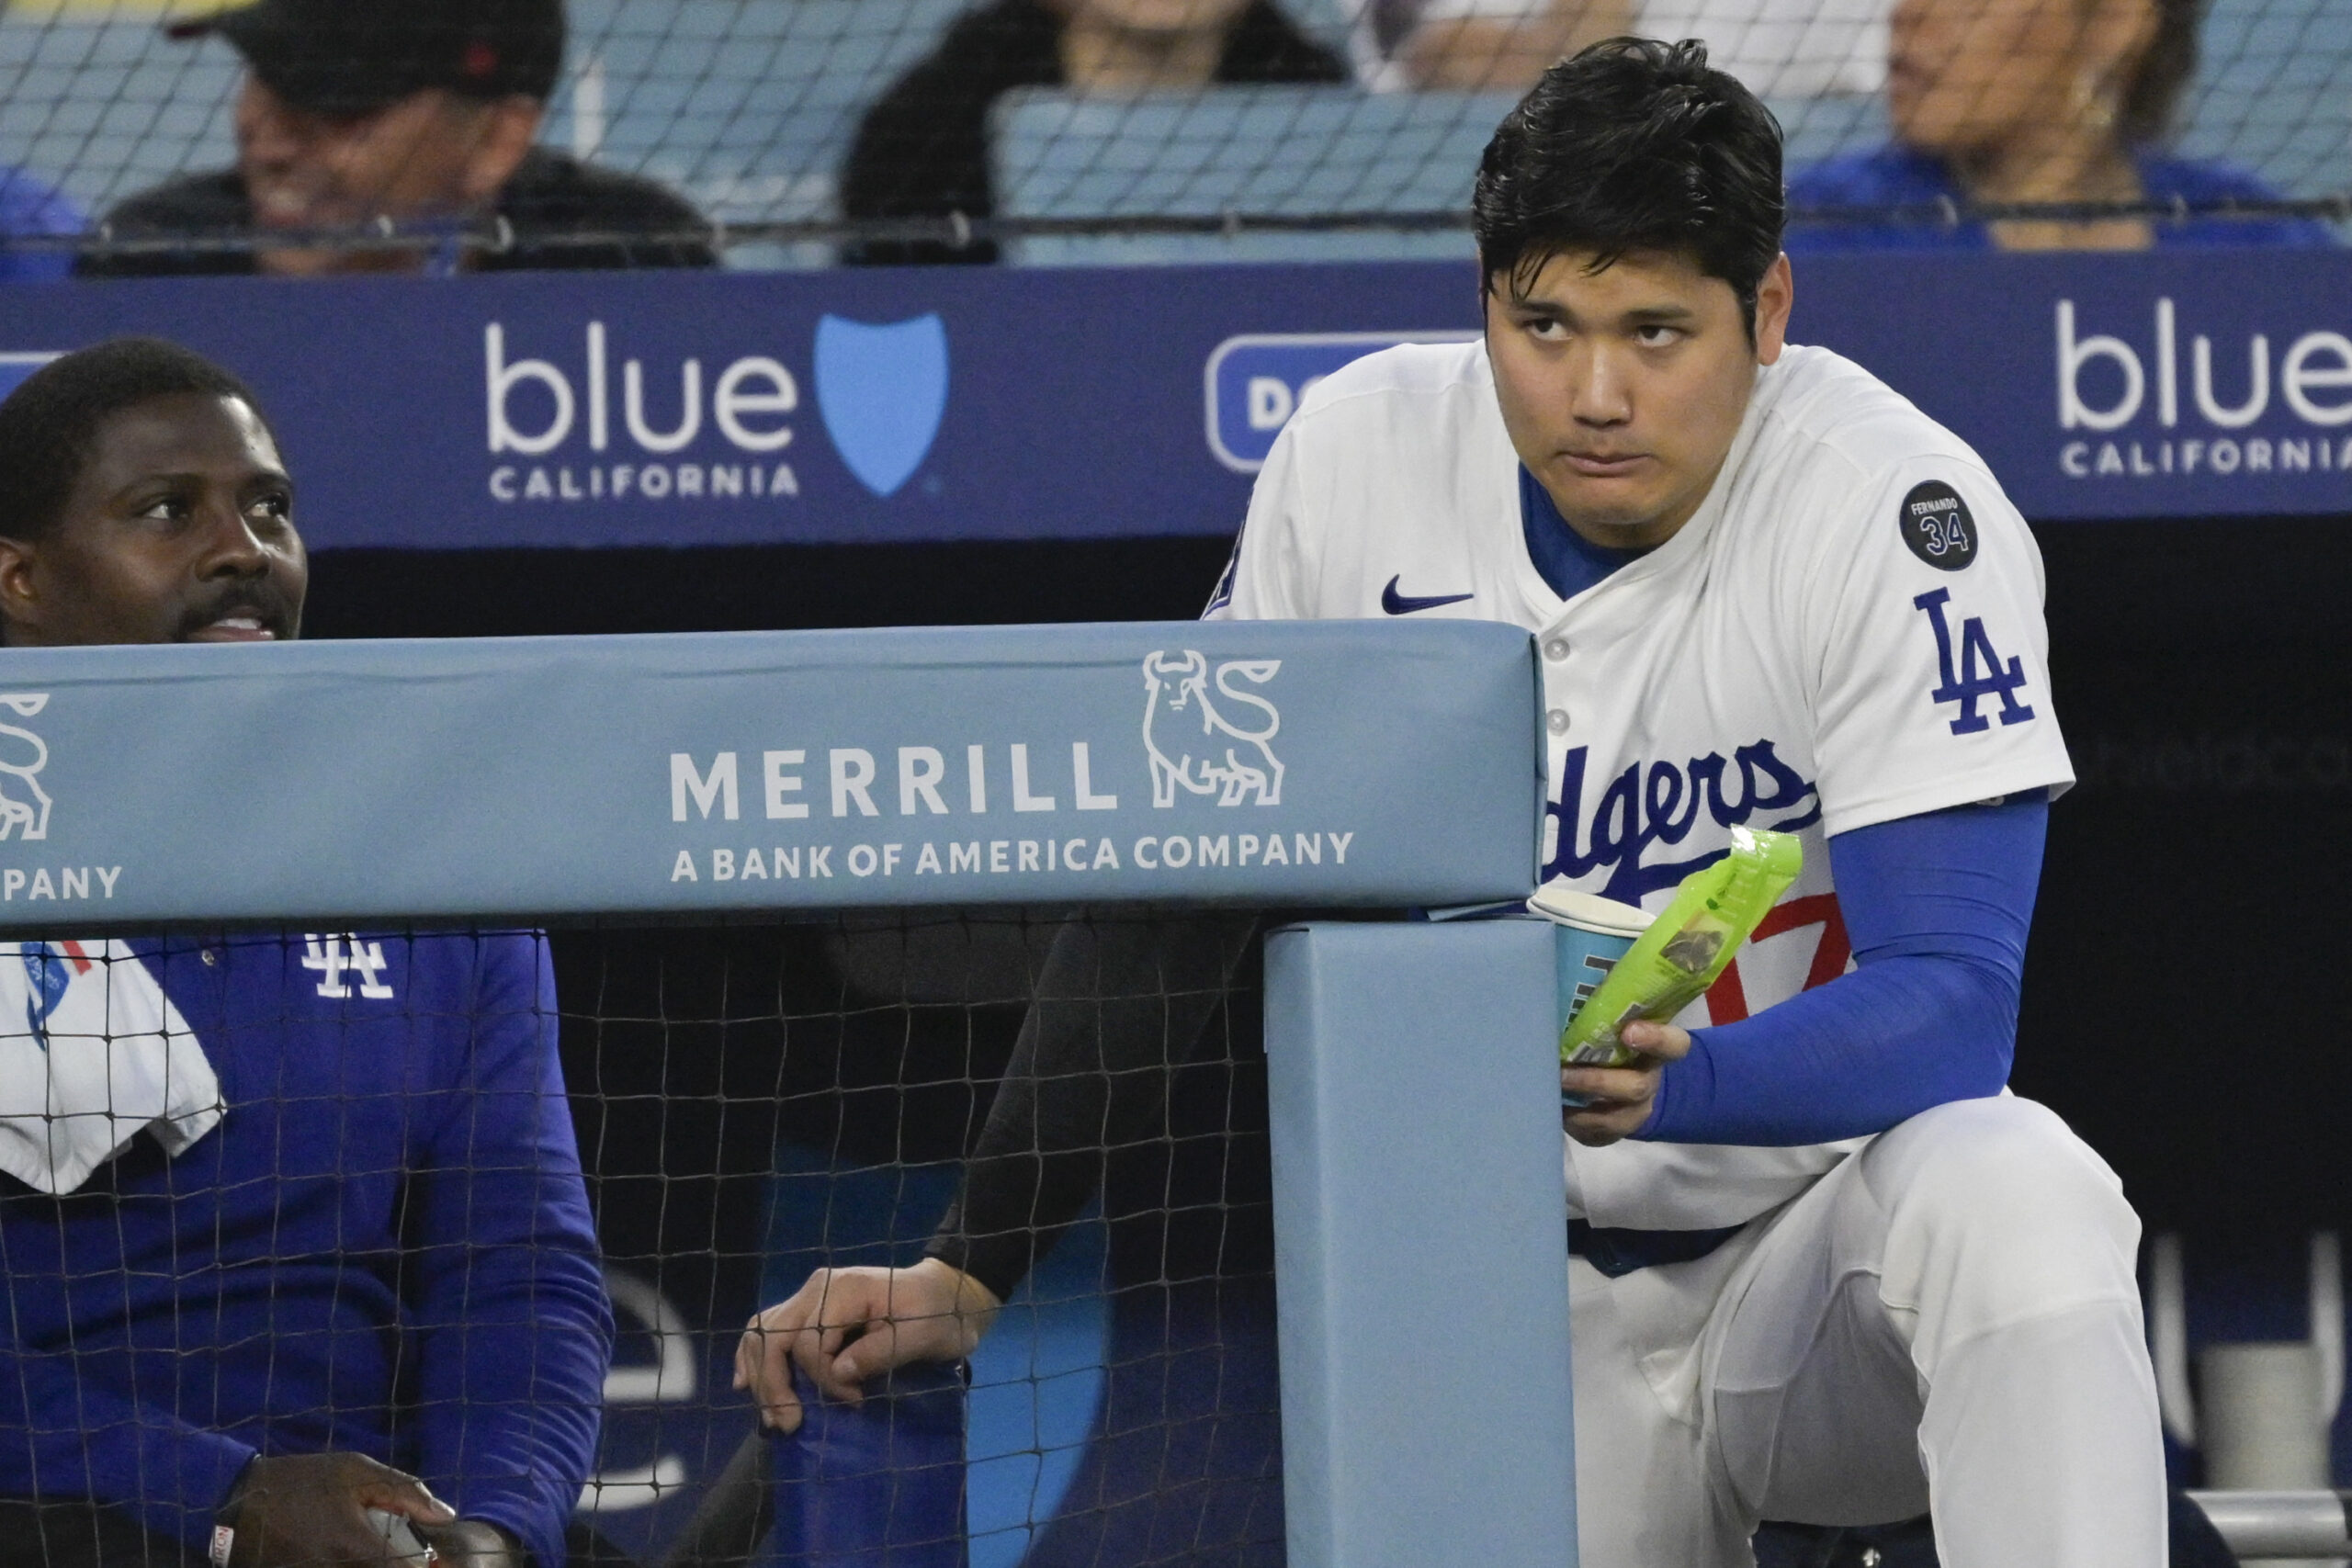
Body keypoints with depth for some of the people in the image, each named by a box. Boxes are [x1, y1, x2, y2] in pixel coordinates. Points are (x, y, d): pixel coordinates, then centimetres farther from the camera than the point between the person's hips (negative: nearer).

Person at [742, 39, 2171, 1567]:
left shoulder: (1891, 510, -18)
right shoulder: (1359, 456, -6)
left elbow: (1951, 1001, -25)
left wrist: (1678, 1083, -45)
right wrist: (964, 1276, -3)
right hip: (1530, 1296, 4)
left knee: (2011, 1197, -35)